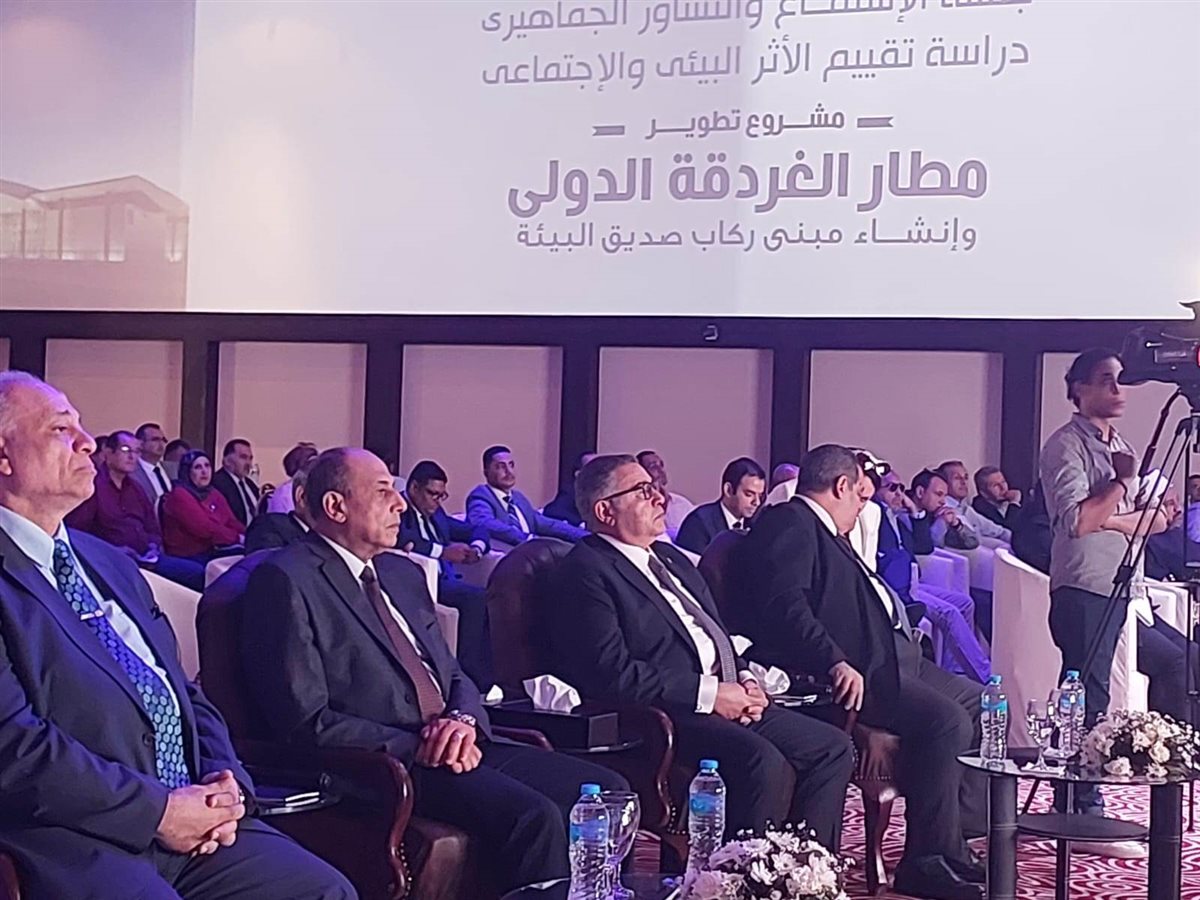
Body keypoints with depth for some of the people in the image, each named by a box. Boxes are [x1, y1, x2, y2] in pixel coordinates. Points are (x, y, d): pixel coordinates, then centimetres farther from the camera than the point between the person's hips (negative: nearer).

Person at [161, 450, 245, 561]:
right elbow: (205, 528, -17)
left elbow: (232, 522, 5)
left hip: (215, 553, 7)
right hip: (189, 558, -7)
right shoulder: (179, 495, -8)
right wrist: (238, 538, -17)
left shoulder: (215, 494, 16)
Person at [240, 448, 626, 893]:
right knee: (534, 817, -29)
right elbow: (307, 723, -12)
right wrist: (417, 748, -16)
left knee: (607, 789, -8)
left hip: (458, 750, 8)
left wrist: (463, 721, -4)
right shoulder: (286, 581, -6)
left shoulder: (403, 573, 20)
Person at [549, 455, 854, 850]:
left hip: (728, 701, 10)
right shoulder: (586, 570, -7)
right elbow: (610, 672, -17)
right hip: (663, 717, -9)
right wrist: (708, 694, -16)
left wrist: (745, 680, 5)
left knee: (834, 747, -2)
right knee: (765, 762, -31)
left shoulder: (671, 558, 23)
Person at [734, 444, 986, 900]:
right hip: (850, 672, -12)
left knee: (974, 699, 15)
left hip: (886, 660, 12)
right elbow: (784, 607, -23)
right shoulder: (788, 524, -9)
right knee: (946, 720, -25)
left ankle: (965, 828, 14)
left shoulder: (821, 531, 24)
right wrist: (836, 663, -30)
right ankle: (930, 861, -16)